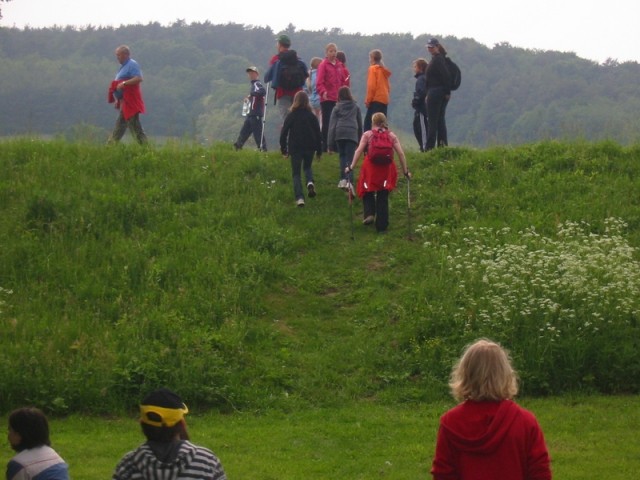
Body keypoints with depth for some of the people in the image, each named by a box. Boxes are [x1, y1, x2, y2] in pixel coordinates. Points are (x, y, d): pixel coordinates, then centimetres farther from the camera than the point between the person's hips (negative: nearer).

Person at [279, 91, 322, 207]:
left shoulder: (291, 116, -4)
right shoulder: (311, 116, 0)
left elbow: (284, 133, -3)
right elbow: (318, 133, 3)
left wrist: (283, 148, 6)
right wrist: (319, 150, 11)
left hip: (295, 148, -2)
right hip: (309, 147, 2)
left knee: (296, 173, 4)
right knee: (307, 167, 26)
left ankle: (299, 197, -11)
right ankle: (310, 182, -6)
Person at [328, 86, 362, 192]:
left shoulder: (337, 108, 10)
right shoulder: (356, 107, 16)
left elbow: (332, 125, 4)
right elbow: (360, 124, 21)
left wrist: (330, 143, 3)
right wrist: (360, 140, 30)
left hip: (339, 135, 0)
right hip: (352, 134, 0)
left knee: (342, 157, 15)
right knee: (350, 159, -6)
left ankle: (343, 179, 0)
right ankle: (349, 181, -25)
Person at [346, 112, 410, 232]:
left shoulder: (367, 134, 4)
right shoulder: (391, 135, 8)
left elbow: (358, 151, -6)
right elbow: (401, 153, 2)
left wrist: (351, 167, -7)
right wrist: (405, 171, 7)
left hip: (370, 168, -2)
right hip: (386, 168, 2)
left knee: (367, 192, 17)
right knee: (383, 197, 9)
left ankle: (369, 213, -8)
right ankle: (381, 226, 9)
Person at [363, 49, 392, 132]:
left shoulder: (373, 68, -5)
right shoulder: (384, 70, 17)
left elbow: (371, 86, -13)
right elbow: (388, 87, 17)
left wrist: (368, 100, -9)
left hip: (376, 100, -8)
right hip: (385, 100, 8)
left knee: (368, 122, -10)